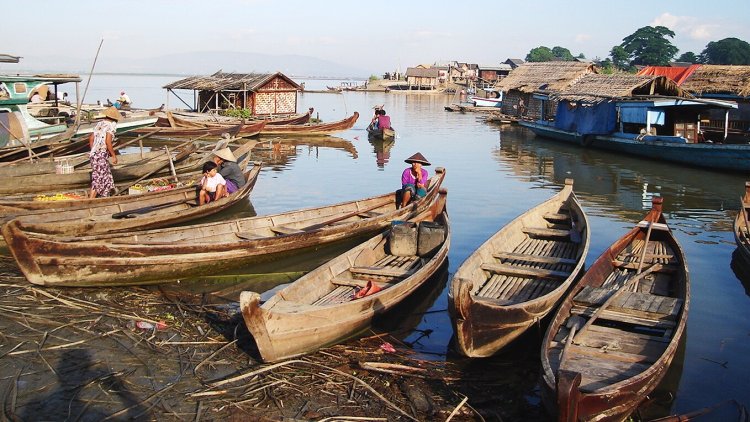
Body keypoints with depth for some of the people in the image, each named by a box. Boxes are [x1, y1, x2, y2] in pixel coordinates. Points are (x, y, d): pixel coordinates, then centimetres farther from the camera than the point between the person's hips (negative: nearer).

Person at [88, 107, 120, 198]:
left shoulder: (99, 124, 13)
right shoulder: (111, 125, -10)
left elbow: (91, 138, 15)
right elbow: (108, 142, -18)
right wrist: (114, 155, -10)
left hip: (94, 154, 8)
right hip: (101, 156, -8)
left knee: (106, 179, 16)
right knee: (97, 180, -4)